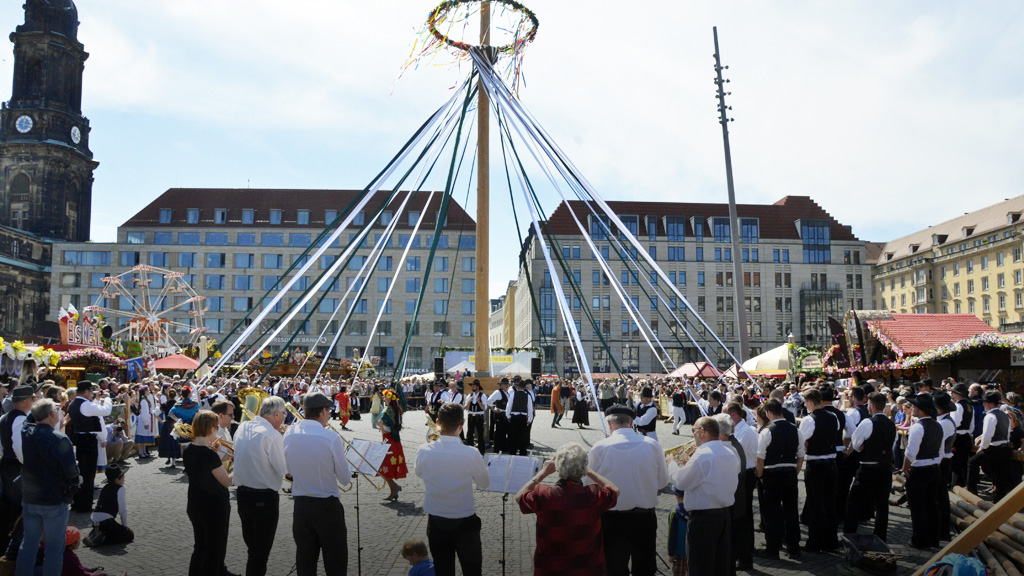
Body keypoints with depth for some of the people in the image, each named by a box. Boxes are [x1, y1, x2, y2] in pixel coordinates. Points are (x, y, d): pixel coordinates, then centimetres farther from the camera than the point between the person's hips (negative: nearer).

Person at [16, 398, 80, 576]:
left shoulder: (25, 433, -5)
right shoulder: (60, 440, -21)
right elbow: (71, 472, -18)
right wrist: (71, 488, 2)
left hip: (29, 499, 6)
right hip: (54, 501, -6)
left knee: (29, 543, 18)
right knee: (54, 547, 5)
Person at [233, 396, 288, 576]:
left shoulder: (242, 427, 2)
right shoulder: (273, 435, -21)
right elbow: (284, 469, -15)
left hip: (242, 493, 7)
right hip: (265, 498, -7)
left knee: (251, 546, 22)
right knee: (261, 551, 6)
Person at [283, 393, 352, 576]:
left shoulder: (289, 434, -3)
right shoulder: (331, 437, -18)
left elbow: (289, 469, 10)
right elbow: (345, 479, -10)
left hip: (300, 504, 5)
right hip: (327, 506, -5)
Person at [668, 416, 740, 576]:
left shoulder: (702, 455, -20)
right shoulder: (730, 453, 7)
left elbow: (680, 482, -15)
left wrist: (673, 463, 2)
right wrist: (689, 466, 16)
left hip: (703, 519, -8)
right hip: (725, 515, 8)